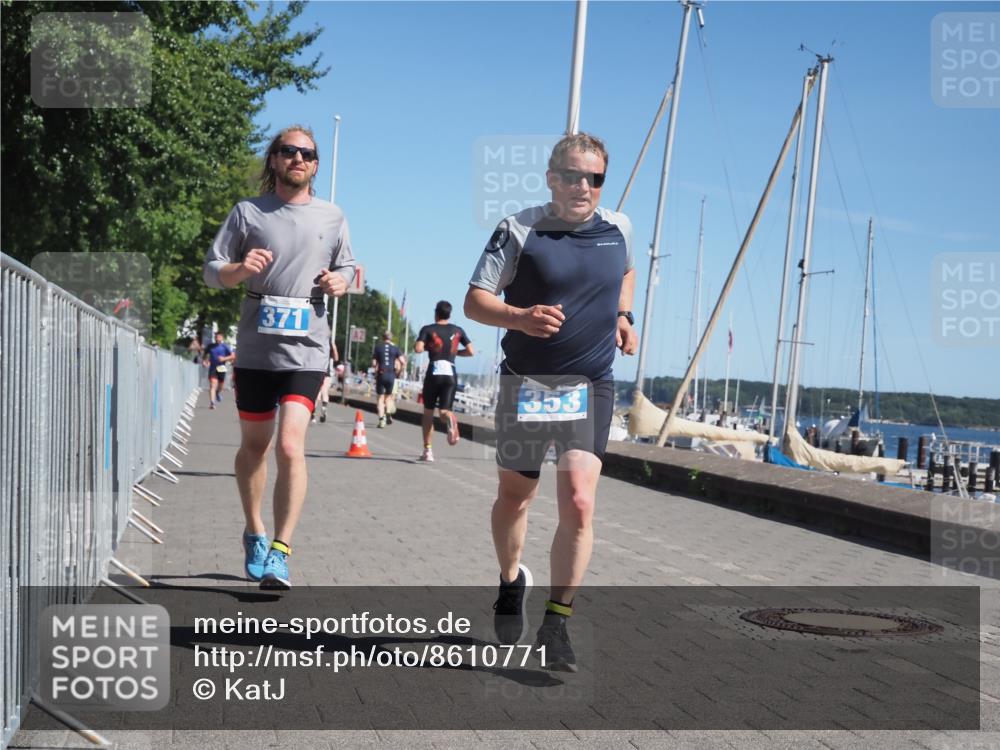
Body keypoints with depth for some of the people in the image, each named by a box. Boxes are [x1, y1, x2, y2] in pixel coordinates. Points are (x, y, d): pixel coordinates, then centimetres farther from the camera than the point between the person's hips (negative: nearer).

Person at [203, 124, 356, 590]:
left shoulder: (332, 217, 10)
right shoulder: (247, 212, 5)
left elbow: (347, 268, 21)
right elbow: (212, 271, 5)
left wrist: (340, 281, -2)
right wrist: (241, 268, -17)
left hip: (306, 349, -1)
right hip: (255, 347, 1)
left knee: (290, 446, -15)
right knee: (254, 446, 13)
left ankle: (280, 552, -11)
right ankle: (254, 535, 33)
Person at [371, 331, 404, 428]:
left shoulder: (378, 347, 4)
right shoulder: (395, 348, 5)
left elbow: (373, 363, 0)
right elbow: (403, 362, -5)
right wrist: (398, 370, 9)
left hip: (381, 374, -1)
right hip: (391, 375, 1)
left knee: (380, 397, 4)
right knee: (388, 395, 19)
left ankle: (381, 418, -9)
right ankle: (388, 413, -1)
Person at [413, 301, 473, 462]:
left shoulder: (428, 329, 2)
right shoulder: (457, 331, 11)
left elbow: (418, 348, -12)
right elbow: (471, 352, 6)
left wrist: (426, 347, 9)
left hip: (434, 373, -1)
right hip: (450, 374, 2)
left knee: (428, 412, 12)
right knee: (444, 410, 2)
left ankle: (427, 450, 9)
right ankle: (450, 421, -37)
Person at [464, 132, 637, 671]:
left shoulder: (618, 228, 3)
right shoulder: (519, 231, -8)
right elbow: (475, 301, -10)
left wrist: (621, 314, 8)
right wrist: (519, 317, -29)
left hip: (590, 385, 1)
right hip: (526, 383, -1)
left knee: (578, 504, -14)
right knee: (514, 496, 15)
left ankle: (556, 627, -5)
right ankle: (511, 583, 43)